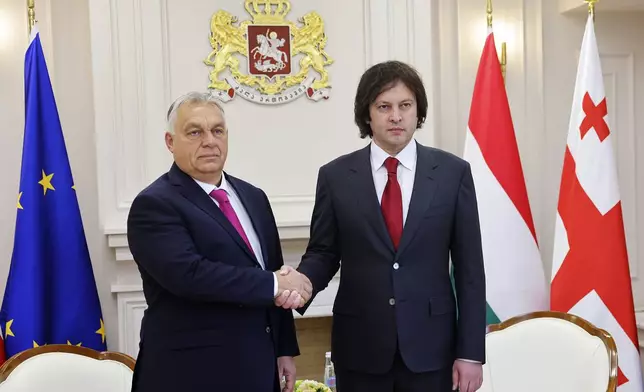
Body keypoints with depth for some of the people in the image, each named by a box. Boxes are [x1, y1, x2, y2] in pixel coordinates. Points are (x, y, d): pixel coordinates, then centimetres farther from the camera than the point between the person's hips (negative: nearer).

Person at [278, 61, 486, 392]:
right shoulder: (335, 176, 0)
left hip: (431, 345, 0)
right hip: (359, 346, 1)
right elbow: (323, 252, 5)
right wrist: (302, 279, -17)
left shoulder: (453, 172, -1)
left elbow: (469, 268, -1)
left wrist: (470, 351, -3)